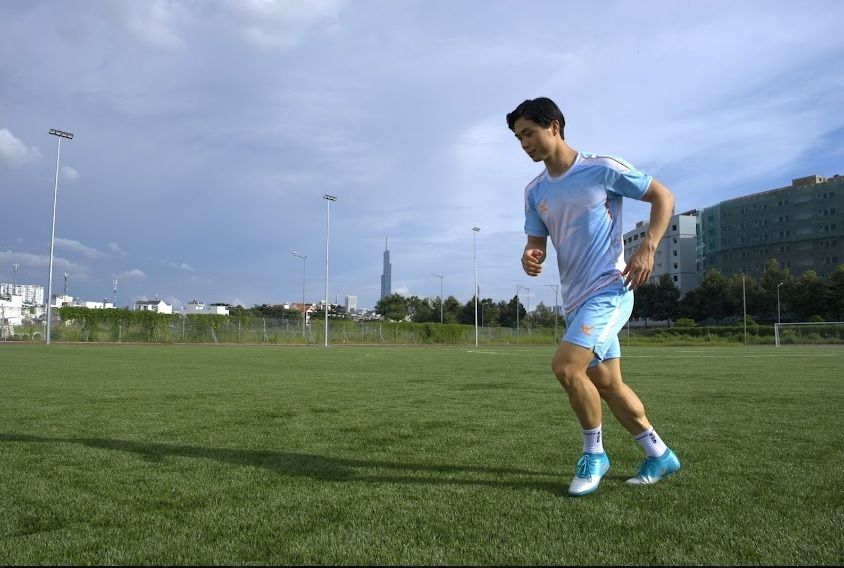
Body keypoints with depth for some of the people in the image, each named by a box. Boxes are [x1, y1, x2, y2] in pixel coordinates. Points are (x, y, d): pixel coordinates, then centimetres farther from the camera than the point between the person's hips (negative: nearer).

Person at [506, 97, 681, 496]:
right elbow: (537, 242, 11)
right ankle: (659, 455, 29)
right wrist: (530, 256, -14)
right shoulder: (534, 191, 9)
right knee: (607, 384, 11)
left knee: (565, 366, -21)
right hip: (575, 299, 7)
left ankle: (593, 454, 1)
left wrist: (647, 248, -13)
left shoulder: (602, 169, -7)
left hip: (609, 289, -7)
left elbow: (662, 196, -1)